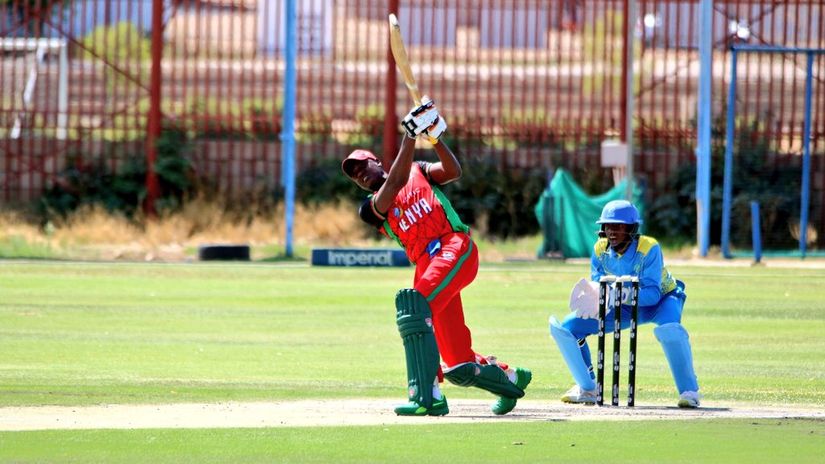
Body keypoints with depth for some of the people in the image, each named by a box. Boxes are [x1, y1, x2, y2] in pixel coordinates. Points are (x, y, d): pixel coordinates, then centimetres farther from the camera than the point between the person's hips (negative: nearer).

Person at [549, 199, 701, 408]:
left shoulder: (649, 249, -30)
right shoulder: (600, 250, -15)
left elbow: (652, 293, -36)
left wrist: (620, 294, -51)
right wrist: (591, 300, -37)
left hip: (662, 299, -5)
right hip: (625, 308, 5)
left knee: (669, 329, -42)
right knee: (565, 328, -7)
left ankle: (689, 391, -25)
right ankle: (587, 389, 10)